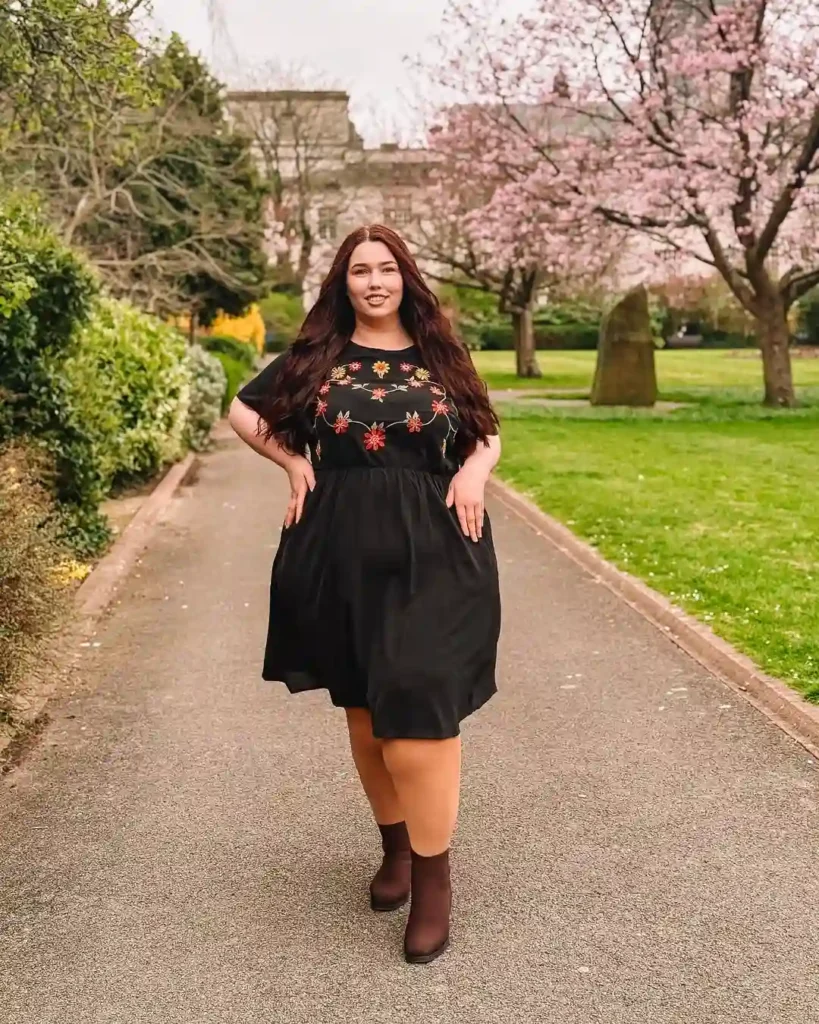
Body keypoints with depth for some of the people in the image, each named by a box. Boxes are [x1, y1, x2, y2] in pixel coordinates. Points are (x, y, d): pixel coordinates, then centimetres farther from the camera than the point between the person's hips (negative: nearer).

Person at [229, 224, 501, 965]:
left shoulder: (440, 356, 5)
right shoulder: (314, 357, 5)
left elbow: (489, 432, 15)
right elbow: (244, 411, 15)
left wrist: (475, 472, -5)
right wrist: (294, 461, 1)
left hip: (430, 553, -2)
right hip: (342, 554, 2)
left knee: (420, 707, -8)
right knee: (364, 711, 12)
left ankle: (433, 874, 6)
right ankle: (395, 846, 32)